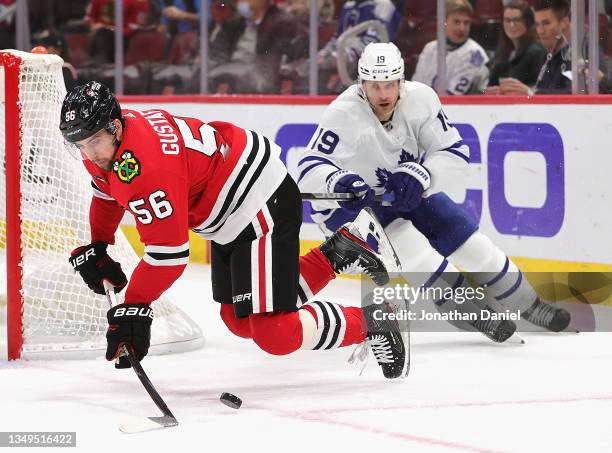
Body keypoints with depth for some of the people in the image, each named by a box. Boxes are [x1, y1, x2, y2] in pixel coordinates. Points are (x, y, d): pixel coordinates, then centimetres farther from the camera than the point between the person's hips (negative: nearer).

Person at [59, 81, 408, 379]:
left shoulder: (146, 164, -31)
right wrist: (95, 248, 16)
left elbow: (168, 252, -30)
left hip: (262, 205, -11)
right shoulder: (105, 146, -1)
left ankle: (369, 323, 1)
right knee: (238, 320, 18)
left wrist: (133, 307, -25)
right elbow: (107, 193, 24)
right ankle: (336, 254, 25)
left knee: (273, 334, -18)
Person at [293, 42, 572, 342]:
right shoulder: (343, 115, -30)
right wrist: (338, 182, -52)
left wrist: (418, 176, -33)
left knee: (470, 244, 4)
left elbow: (454, 152, -15)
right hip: (347, 205, -5)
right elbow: (307, 170, -32)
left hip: (408, 192, 5)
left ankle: (529, 306, 25)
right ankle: (474, 316, -13)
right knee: (409, 246, -28)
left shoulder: (420, 99, -19)